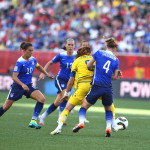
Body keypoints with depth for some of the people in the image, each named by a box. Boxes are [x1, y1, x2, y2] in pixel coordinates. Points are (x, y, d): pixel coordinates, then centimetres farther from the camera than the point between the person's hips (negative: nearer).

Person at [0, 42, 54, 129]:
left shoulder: (33, 59, 1)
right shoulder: (20, 62, -18)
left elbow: (38, 67, 26)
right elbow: (14, 77, -25)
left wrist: (47, 74, 27)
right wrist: (22, 85, -39)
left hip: (28, 86, 5)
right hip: (17, 86, -5)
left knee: (42, 99, -18)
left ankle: (33, 121, -17)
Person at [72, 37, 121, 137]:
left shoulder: (99, 53, 3)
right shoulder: (116, 60, 9)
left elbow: (88, 66, 8)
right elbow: (114, 77, 9)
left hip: (97, 86, -2)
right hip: (108, 88, 2)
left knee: (84, 106, 9)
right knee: (108, 109, 23)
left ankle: (81, 122, -16)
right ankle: (108, 127, 3)